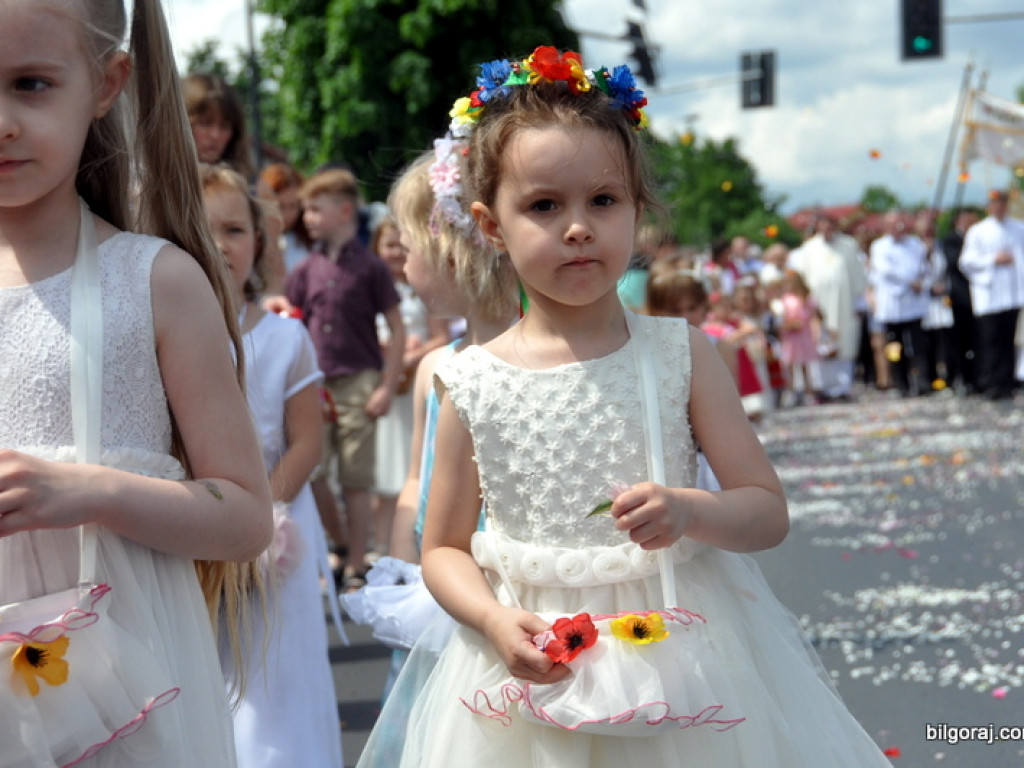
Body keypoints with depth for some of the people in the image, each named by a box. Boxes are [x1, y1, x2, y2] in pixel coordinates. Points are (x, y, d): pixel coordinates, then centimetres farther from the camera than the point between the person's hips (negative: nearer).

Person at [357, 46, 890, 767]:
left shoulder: (680, 352, -4)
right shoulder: (472, 384, -4)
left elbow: (769, 511, -2)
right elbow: (445, 550, 4)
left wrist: (690, 510, -22)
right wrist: (494, 619, -15)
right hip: (533, 665, 0)